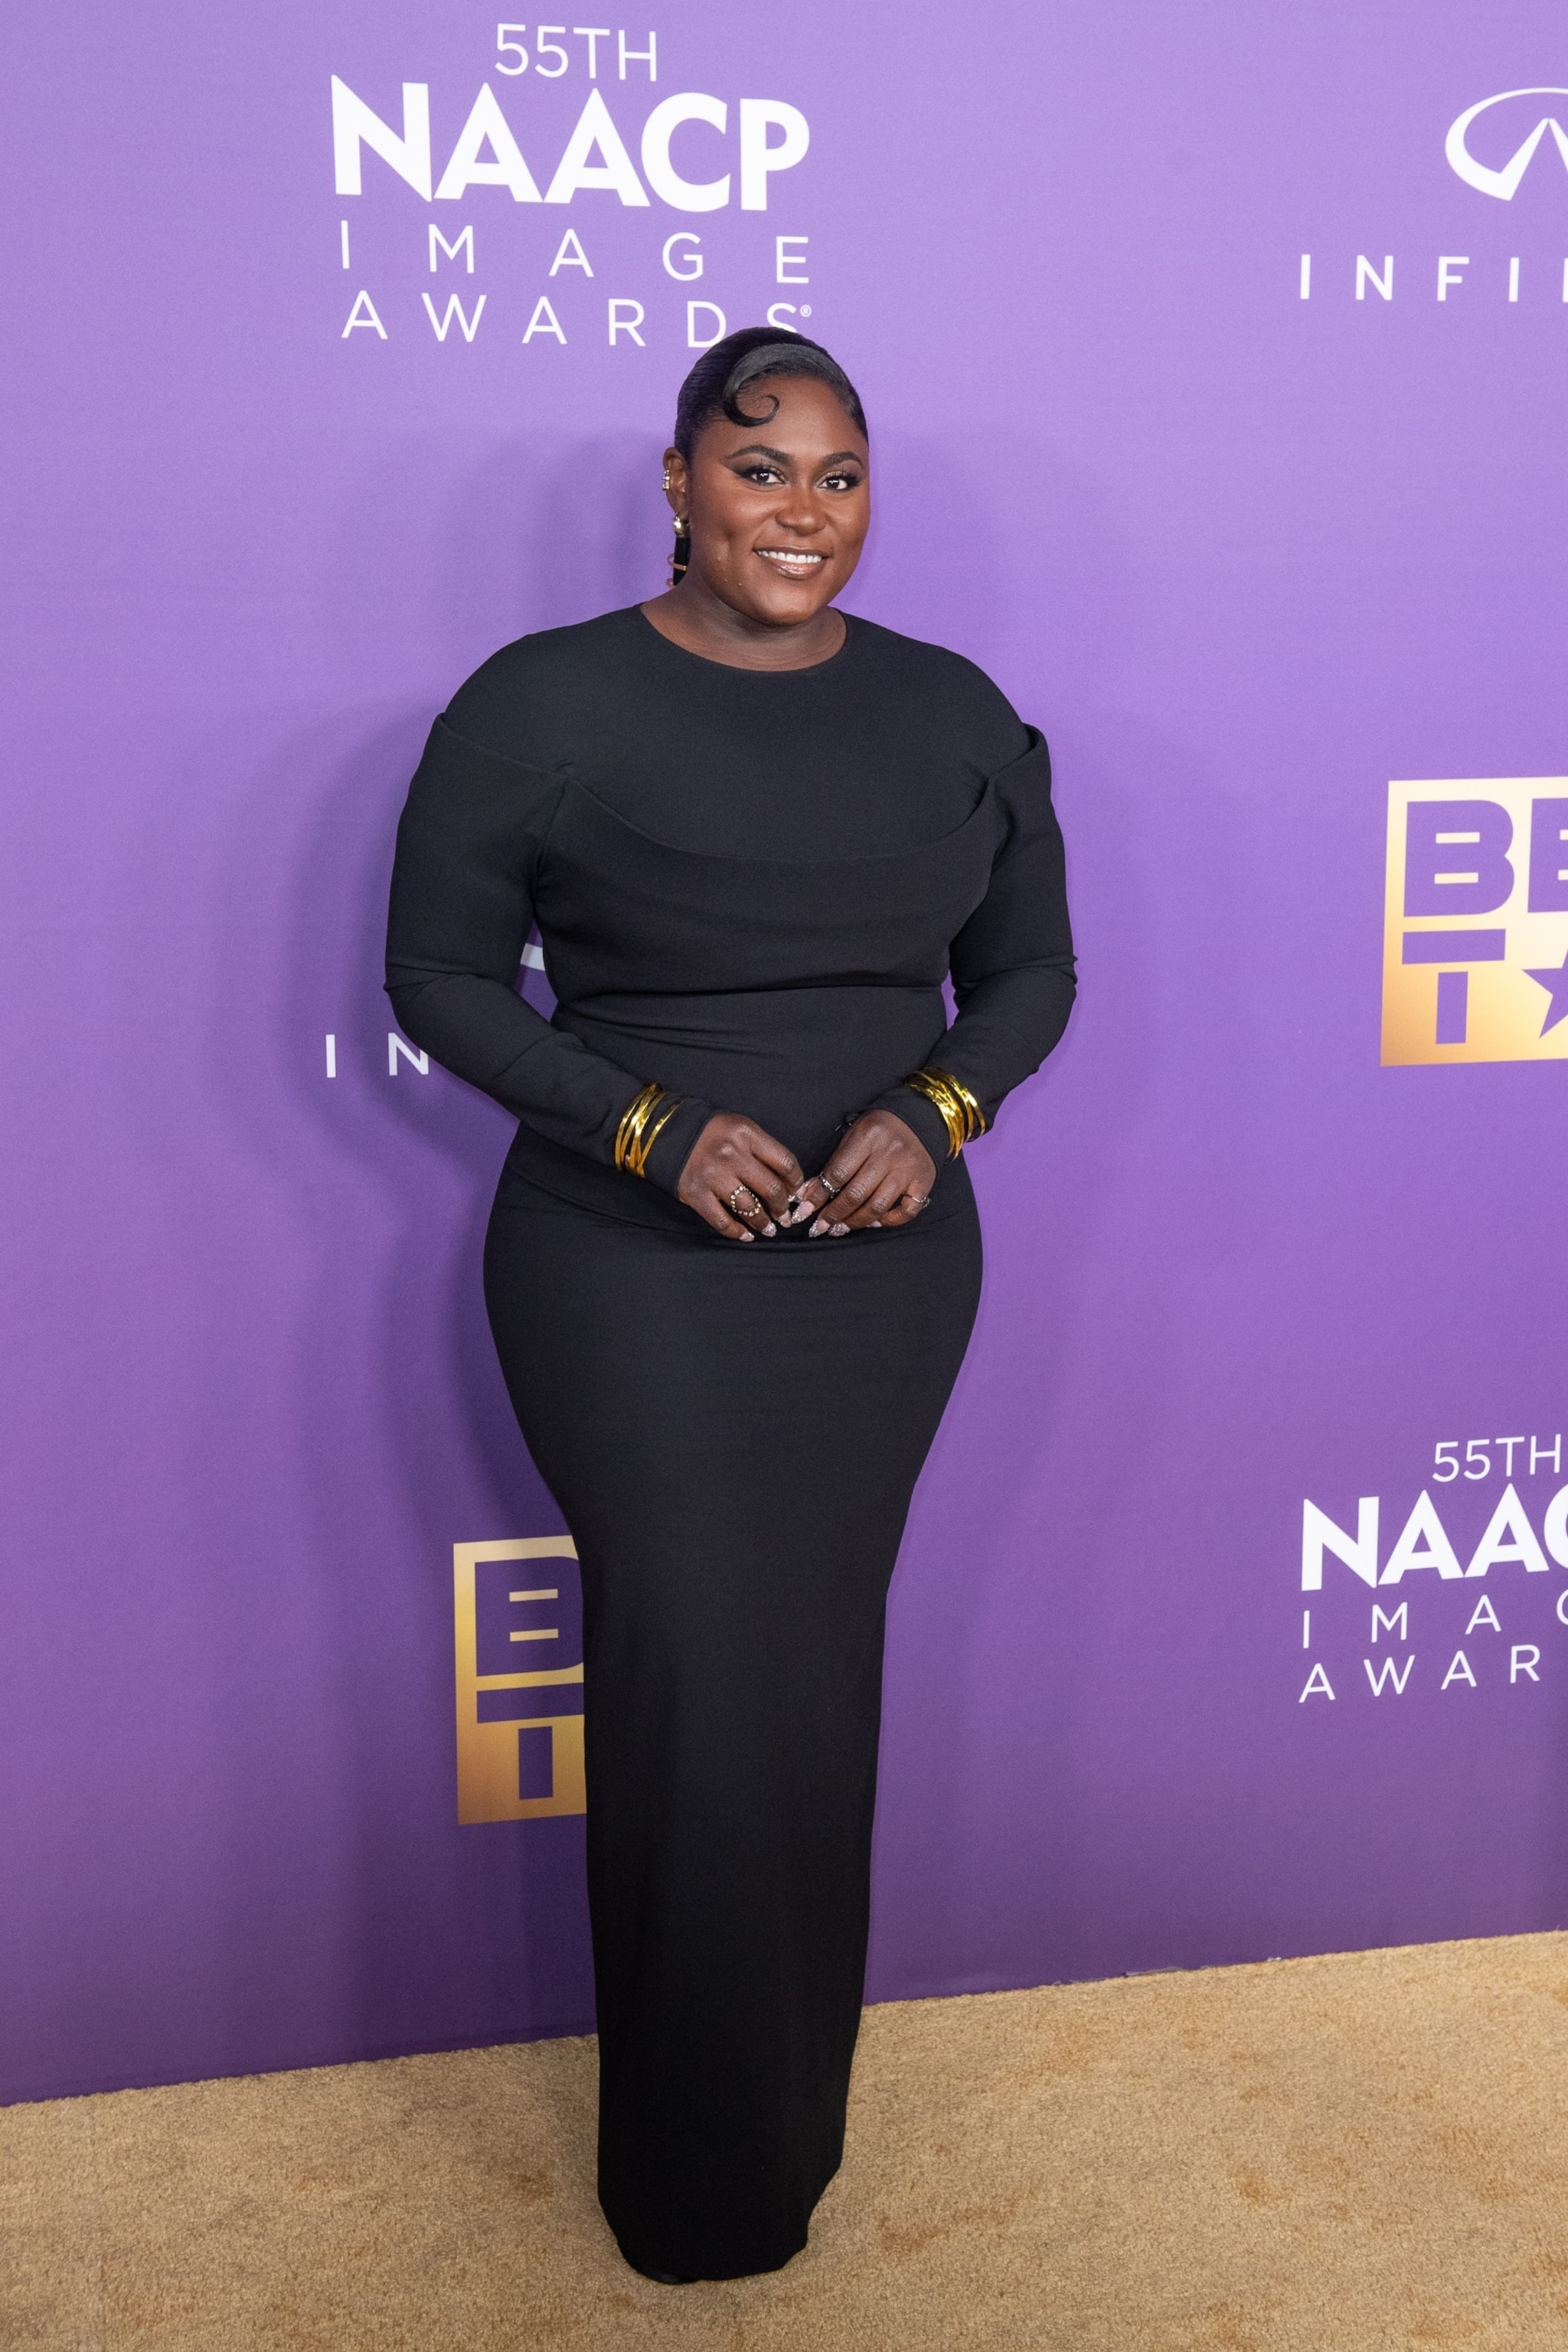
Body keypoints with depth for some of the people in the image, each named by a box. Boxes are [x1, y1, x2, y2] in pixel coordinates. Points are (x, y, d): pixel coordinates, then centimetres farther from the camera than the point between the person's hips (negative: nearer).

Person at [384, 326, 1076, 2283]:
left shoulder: (956, 714, 5)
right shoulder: (540, 706, -6)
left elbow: (1032, 967, 11)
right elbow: (440, 976, -4)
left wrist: (937, 1111, -10)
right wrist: (652, 1127, -17)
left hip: (885, 1271, 4)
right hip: (629, 1276, -3)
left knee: (820, 1676, 13)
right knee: (695, 1686, -1)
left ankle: (793, 2110, 34)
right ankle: (702, 2181, 21)